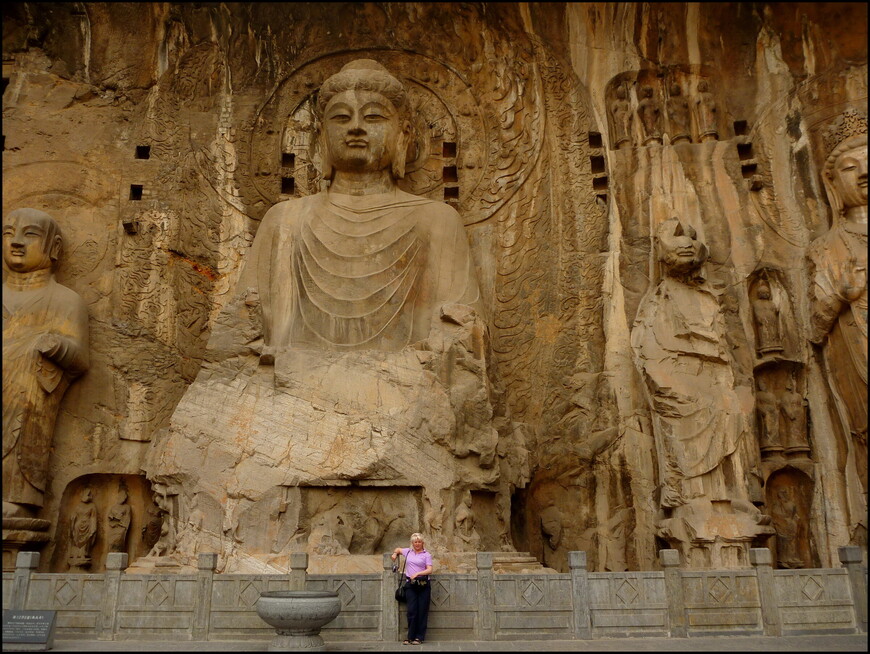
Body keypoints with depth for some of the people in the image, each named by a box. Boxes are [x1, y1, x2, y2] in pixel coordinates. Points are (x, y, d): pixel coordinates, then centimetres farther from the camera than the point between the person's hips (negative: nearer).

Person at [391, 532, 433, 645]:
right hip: (411, 585, 2)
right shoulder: (408, 551, 13)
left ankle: (419, 637, 5)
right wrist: (395, 553, 13)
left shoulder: (426, 555, 4)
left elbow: (429, 570, -7)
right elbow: (398, 549, 33)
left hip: (423, 585, -2)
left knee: (422, 611, -1)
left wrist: (417, 573, -18)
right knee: (411, 611, -2)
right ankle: (410, 637, 5)